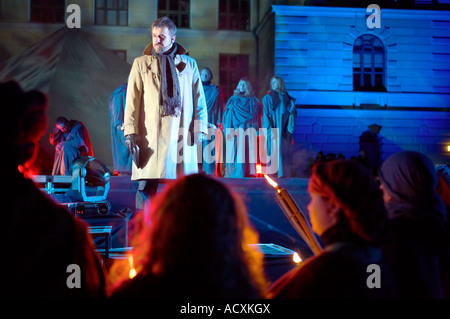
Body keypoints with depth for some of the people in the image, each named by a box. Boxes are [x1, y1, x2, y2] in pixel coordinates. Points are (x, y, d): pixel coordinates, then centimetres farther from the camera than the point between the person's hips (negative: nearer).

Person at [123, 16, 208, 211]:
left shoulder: (189, 64, 12)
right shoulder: (141, 64, 9)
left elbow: (199, 99, 12)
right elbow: (132, 100, 5)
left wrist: (199, 128, 1)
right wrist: (130, 130, -4)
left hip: (182, 134, 1)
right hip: (150, 135, -1)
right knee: (147, 185, -4)